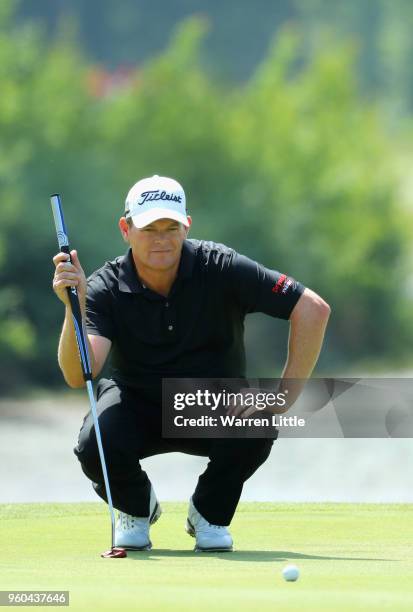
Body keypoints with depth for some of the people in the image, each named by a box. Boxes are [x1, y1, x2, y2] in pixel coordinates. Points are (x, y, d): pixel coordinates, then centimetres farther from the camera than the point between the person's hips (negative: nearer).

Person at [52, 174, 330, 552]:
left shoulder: (220, 268, -21)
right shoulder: (106, 288, -19)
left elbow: (313, 309, -21)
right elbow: (78, 375, -31)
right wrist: (74, 308, -47)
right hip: (137, 407, 0)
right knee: (95, 447, -32)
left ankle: (209, 512, -1)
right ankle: (136, 507, 6)